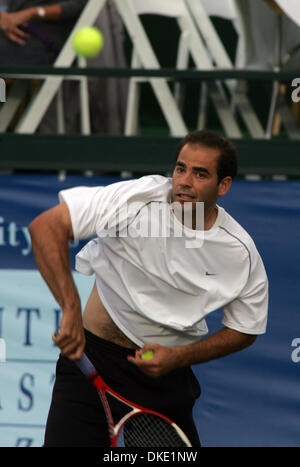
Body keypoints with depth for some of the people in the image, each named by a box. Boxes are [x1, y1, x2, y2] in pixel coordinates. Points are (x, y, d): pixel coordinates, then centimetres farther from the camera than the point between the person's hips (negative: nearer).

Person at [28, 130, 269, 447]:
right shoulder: (138, 199, -18)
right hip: (91, 360, -3)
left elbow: (244, 330, 6)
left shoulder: (242, 255, -9)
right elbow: (45, 227, -23)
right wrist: (71, 309, -33)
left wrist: (177, 357, -11)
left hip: (166, 371, 3)